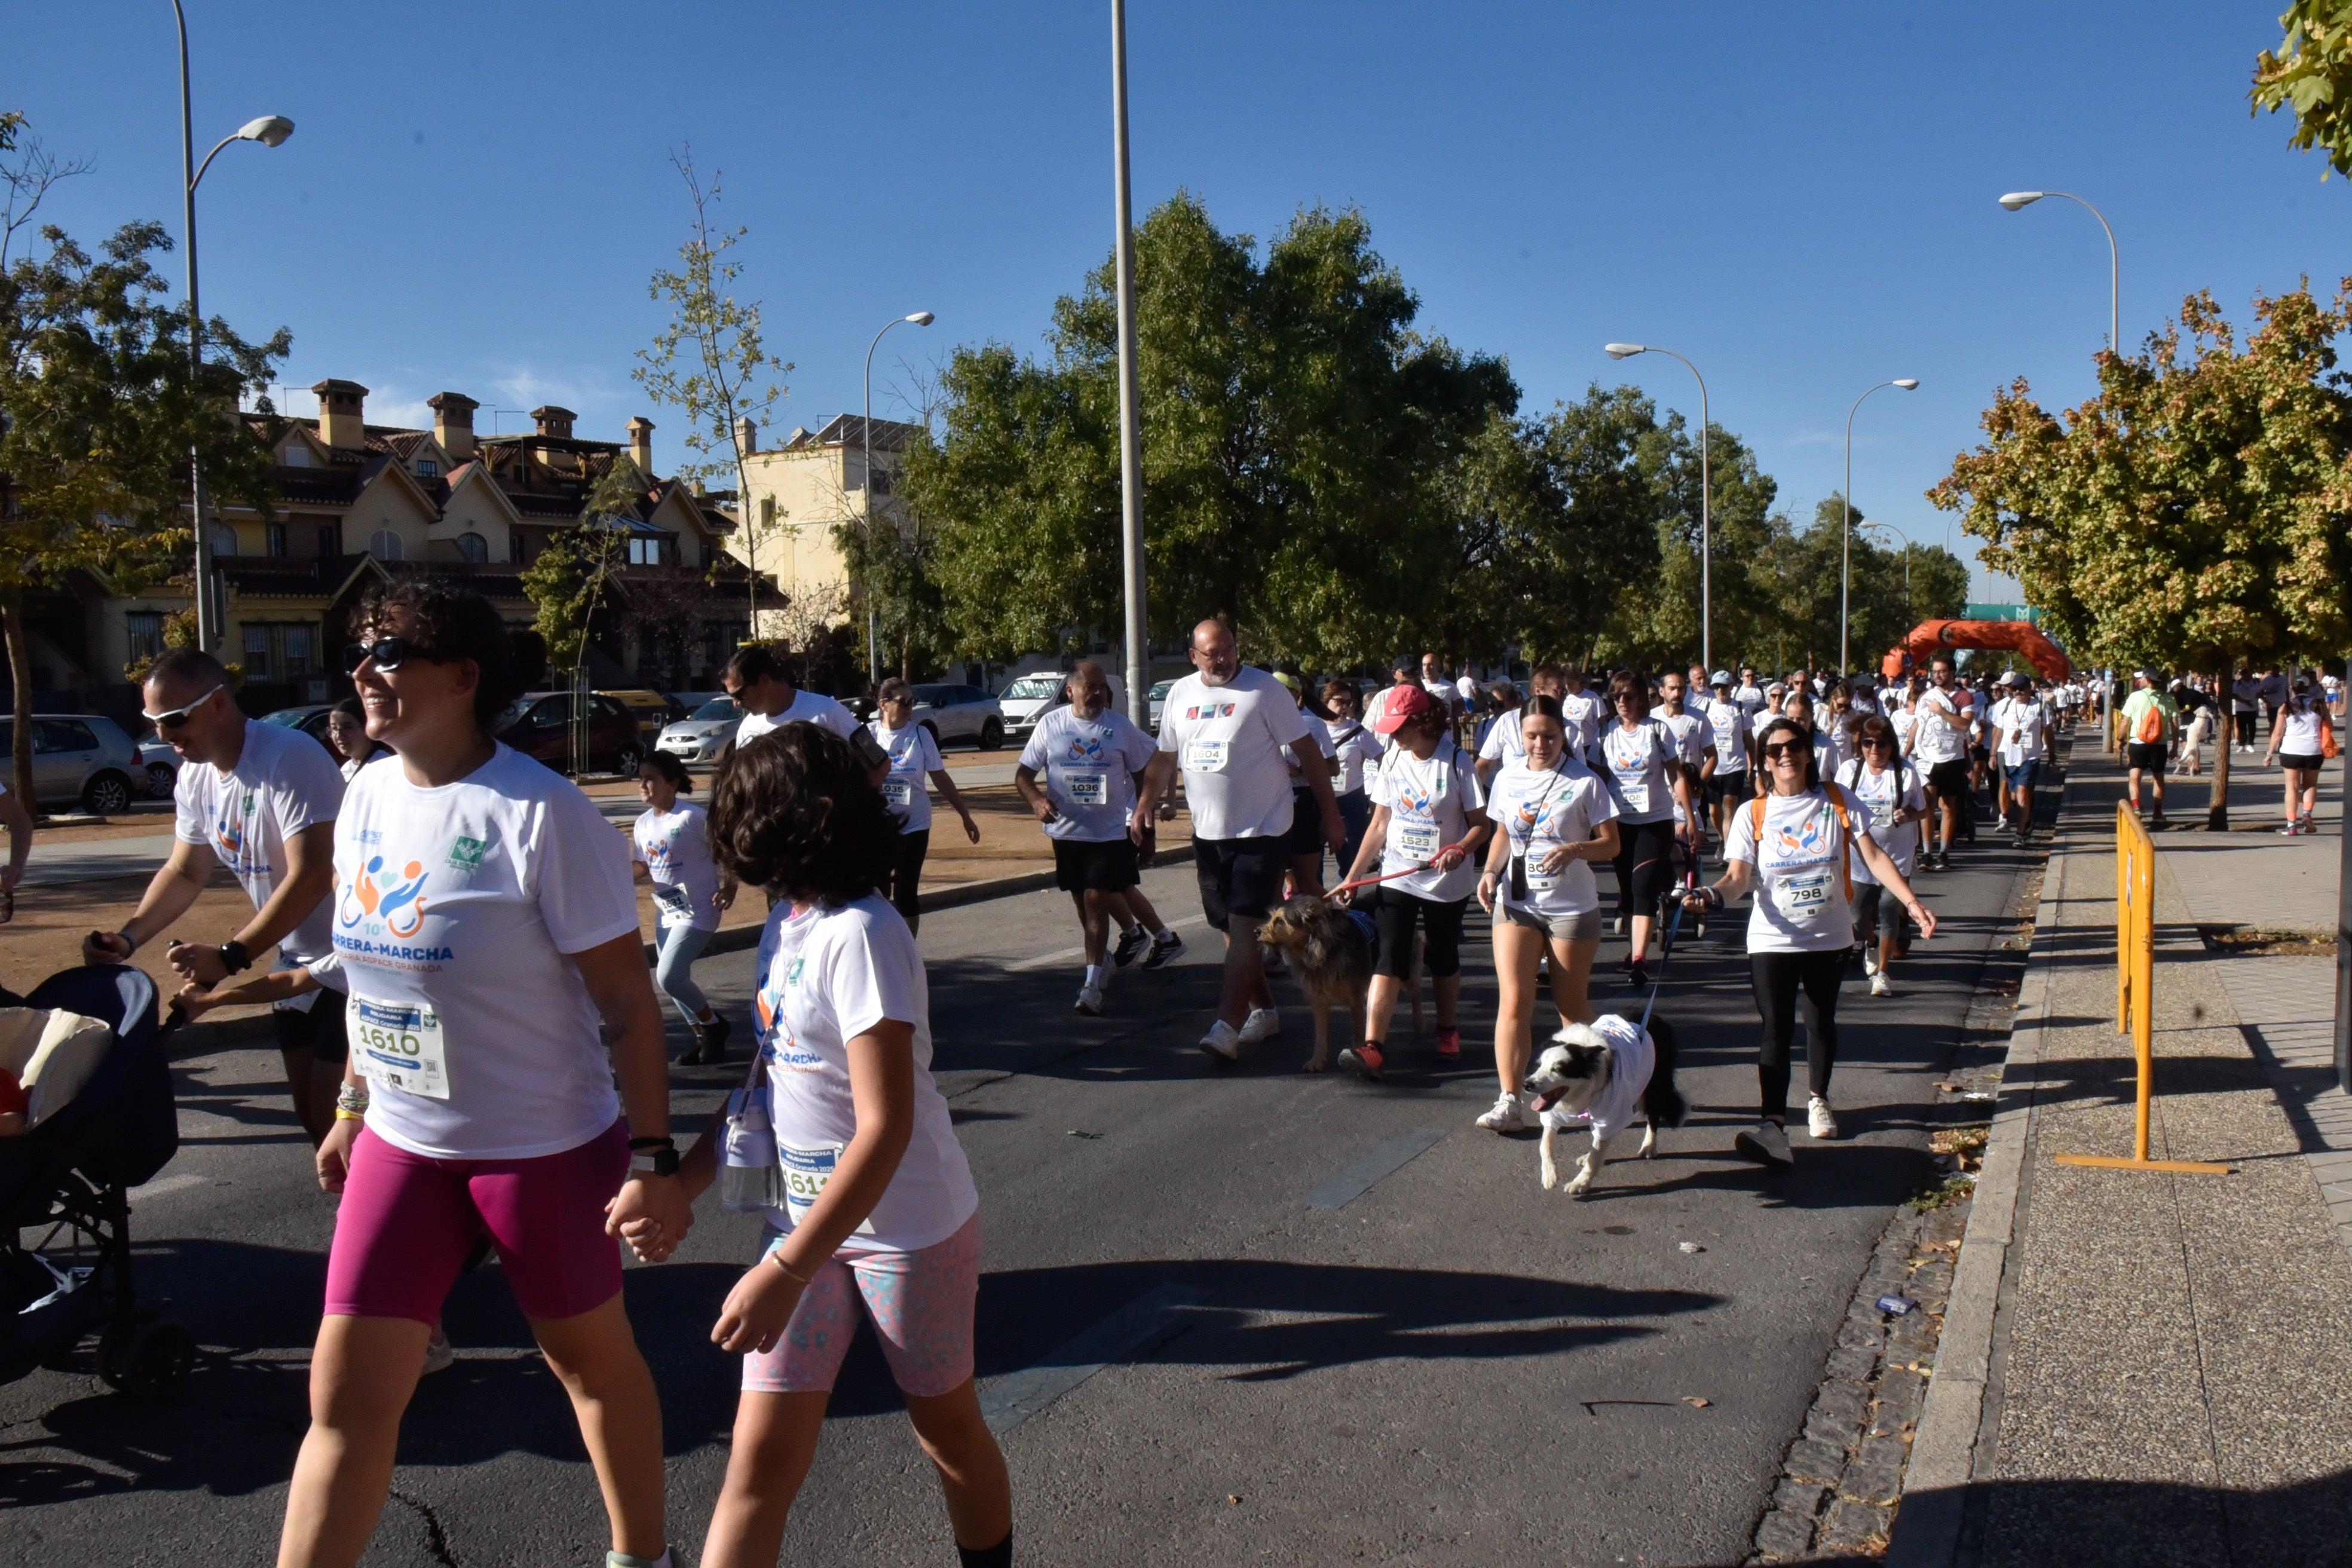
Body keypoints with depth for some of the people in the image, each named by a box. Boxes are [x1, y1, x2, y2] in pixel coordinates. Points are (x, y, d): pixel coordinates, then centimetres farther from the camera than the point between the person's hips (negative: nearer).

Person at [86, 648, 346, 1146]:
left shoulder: (289, 758, -23)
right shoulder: (194, 778, 5)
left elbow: (311, 877, -28)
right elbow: (185, 873, 13)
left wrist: (230, 957, -29)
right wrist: (127, 938, -3)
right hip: (297, 959, 9)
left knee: (335, 1113, -8)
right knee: (310, 1109, 14)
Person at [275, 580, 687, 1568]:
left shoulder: (541, 815, -19)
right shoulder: (366, 795, 2)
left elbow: (628, 1002, -17)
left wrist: (652, 1160, -19)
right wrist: (351, 1108, 18)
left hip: (545, 1147, -5)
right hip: (401, 1147, 6)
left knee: (590, 1359, 14)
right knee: (345, 1395, 6)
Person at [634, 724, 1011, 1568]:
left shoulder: (859, 935, -23)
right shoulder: (784, 924, 3)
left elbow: (885, 1128, -27)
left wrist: (785, 1272, -27)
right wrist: (677, 1192, 5)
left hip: (909, 1226, -6)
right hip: (805, 1216, 7)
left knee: (948, 1429, 14)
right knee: (761, 1458, 2)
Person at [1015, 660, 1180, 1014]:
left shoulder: (1120, 726, -1)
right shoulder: (1050, 724, 0)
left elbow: (1145, 773, 7)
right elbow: (1023, 773, 3)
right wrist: (1037, 800, -17)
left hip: (1112, 831, -3)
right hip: (1066, 830, 3)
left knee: (1096, 899, -11)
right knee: (1083, 902, 13)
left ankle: (1093, 984, -7)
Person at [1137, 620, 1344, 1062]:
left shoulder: (1264, 690, -9)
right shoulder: (1180, 694, 7)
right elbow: (1166, 758, 16)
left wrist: (1330, 814, -8)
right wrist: (1145, 804, 1)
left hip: (1262, 831, -6)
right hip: (1208, 832, 6)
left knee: (1243, 928, -12)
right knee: (1231, 930, 13)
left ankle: (1227, 1026, -16)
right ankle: (1264, 1012, 27)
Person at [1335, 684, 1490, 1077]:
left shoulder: (1457, 762, -9)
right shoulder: (1392, 761, 2)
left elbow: (1480, 824, -6)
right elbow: (1380, 824, 6)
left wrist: (1460, 849, -26)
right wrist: (1353, 876, 3)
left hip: (1447, 881, -2)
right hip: (1397, 879, 2)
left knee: (1443, 957, 12)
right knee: (1389, 959, -9)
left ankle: (1447, 1029, 34)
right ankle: (1373, 1046, -17)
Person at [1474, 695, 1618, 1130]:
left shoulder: (1585, 782, -7)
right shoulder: (1508, 779, 4)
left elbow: (1611, 844, -5)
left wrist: (1575, 850, -25)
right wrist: (1491, 871, -2)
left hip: (1572, 907, -2)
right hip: (1515, 903, 2)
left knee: (1571, 1004, 9)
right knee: (1514, 1000, -8)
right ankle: (1510, 1102, -6)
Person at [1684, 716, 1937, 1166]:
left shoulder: (1839, 802, -1)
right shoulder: (1752, 813, -4)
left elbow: (1874, 857, -3)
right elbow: (1739, 877, -10)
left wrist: (1912, 902, -13)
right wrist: (1713, 896, -32)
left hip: (1830, 938, 2)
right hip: (1772, 940, -2)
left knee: (1822, 1023, 17)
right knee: (1776, 1029, -12)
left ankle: (1818, 1100, 39)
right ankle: (1772, 1122, -17)